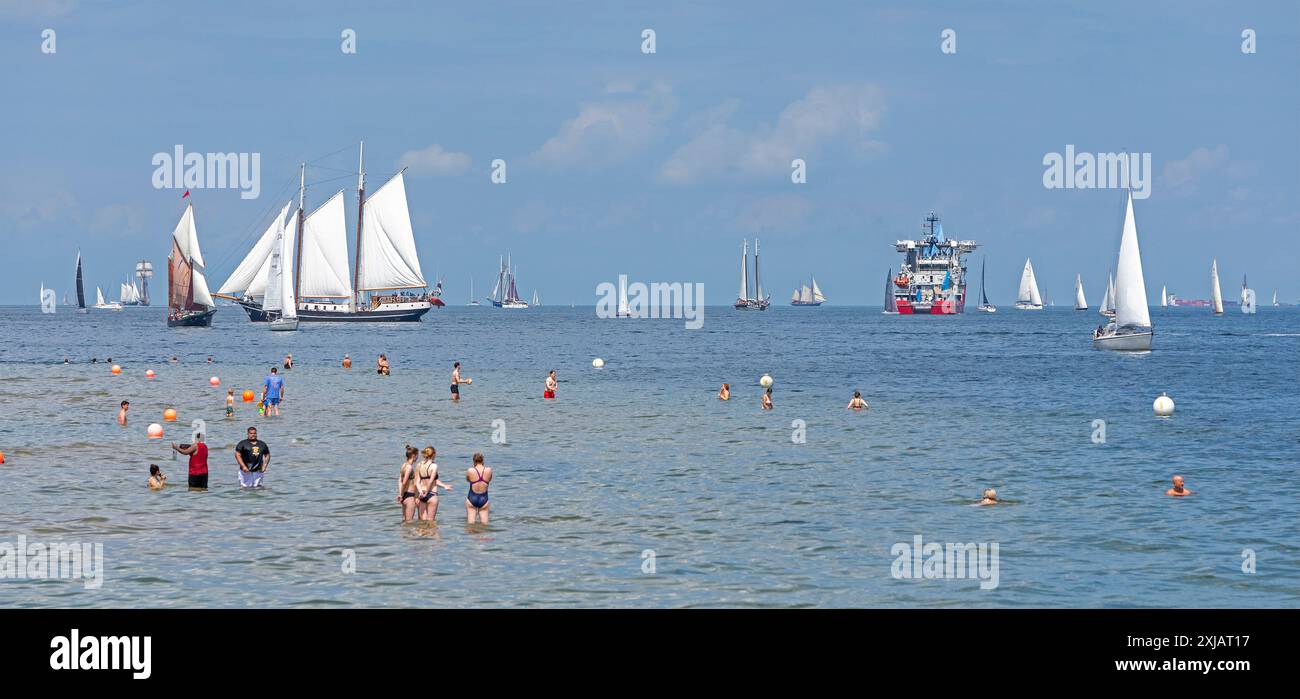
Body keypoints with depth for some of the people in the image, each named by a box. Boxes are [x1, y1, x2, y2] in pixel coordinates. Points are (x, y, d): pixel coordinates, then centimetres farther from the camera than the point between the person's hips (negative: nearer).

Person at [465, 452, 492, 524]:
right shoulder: (489, 470, -10)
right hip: (484, 499, 1)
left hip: (472, 498, -1)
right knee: (484, 524, 10)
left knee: (470, 524, 8)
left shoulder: (470, 471, -14)